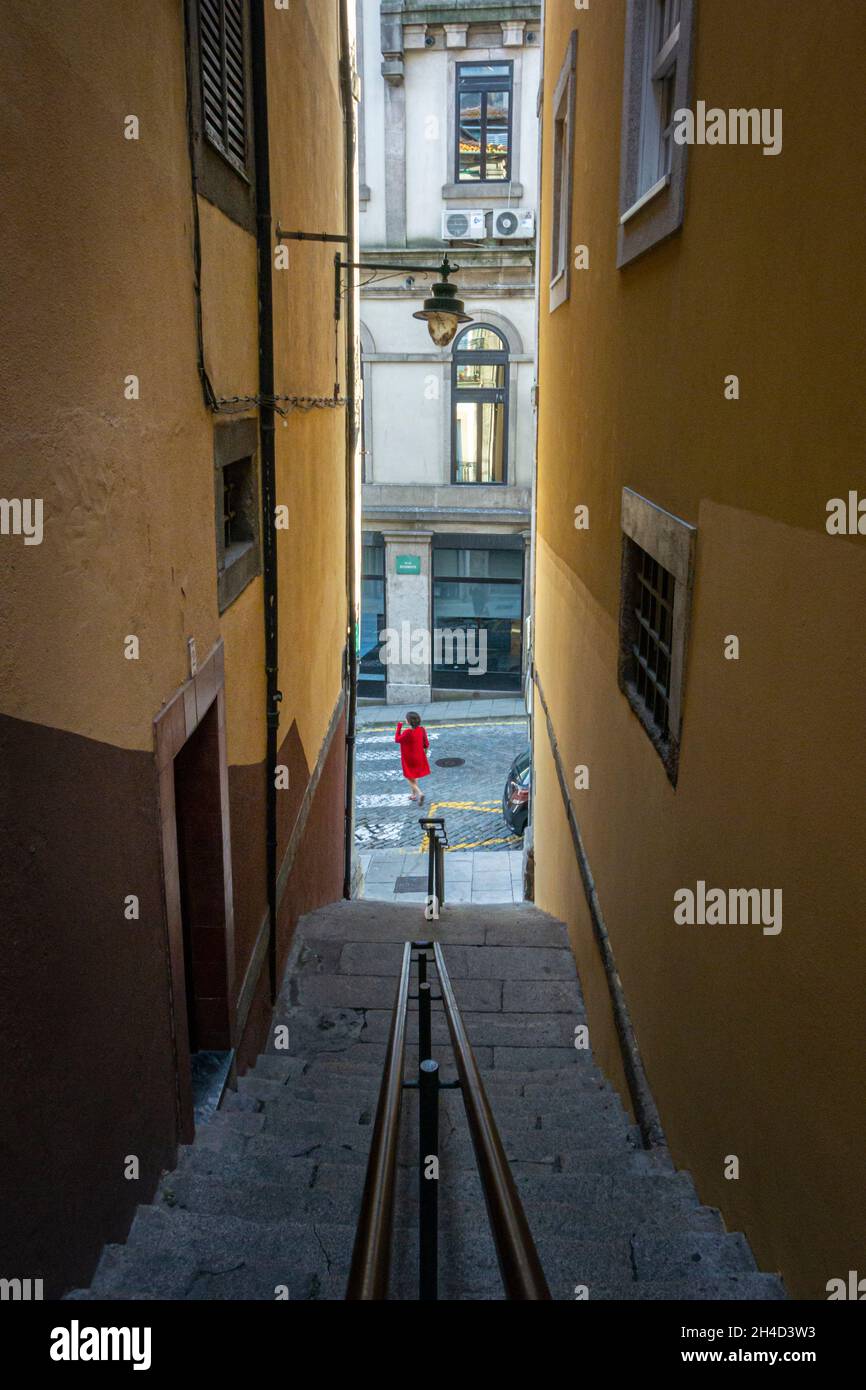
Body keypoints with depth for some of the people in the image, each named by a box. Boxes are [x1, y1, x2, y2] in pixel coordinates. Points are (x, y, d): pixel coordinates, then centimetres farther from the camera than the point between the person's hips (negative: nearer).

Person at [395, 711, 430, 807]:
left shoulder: (407, 732, -29)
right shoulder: (422, 729, -10)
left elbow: (397, 740, -13)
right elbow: (426, 744, -1)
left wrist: (399, 726, -10)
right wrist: (425, 754, 17)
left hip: (409, 759, -6)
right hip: (419, 757, 6)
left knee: (410, 778, 7)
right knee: (414, 776, 25)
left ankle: (419, 793, -11)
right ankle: (414, 795, 35)